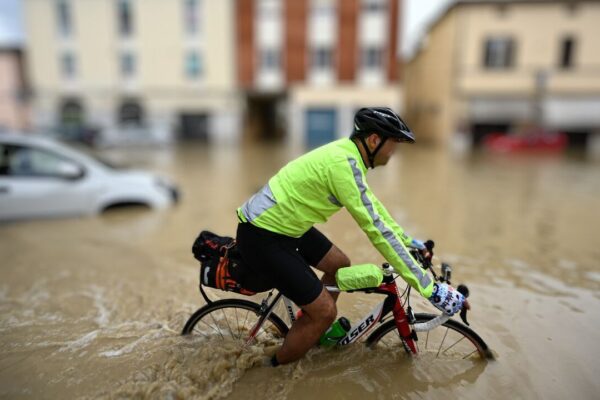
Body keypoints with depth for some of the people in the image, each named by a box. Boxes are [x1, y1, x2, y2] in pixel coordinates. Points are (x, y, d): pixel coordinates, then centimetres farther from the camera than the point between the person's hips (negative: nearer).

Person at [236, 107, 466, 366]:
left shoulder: (345, 152, 5)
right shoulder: (343, 163, -25)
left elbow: (372, 205, 18)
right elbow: (377, 229, -27)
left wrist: (408, 240, 25)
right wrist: (430, 288, -21)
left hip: (283, 224, 10)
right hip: (261, 236, -10)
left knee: (339, 264, 19)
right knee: (325, 311, -7)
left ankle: (316, 331, 39)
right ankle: (275, 372, 16)